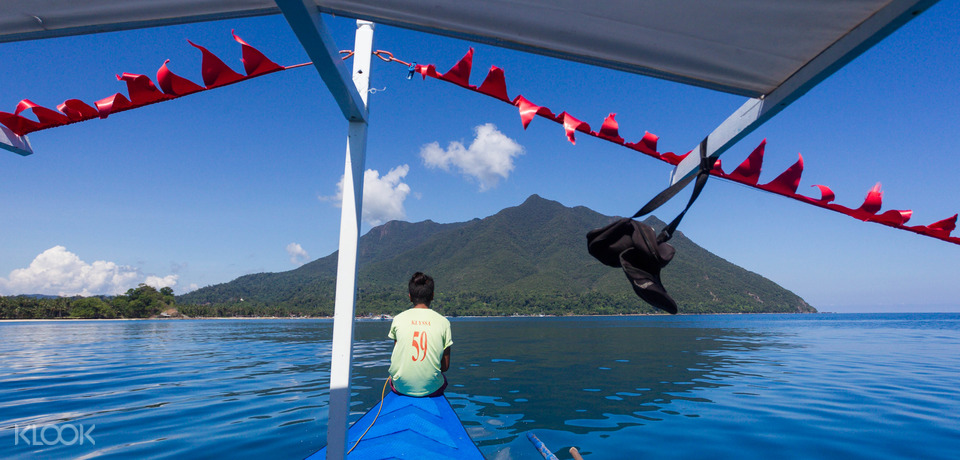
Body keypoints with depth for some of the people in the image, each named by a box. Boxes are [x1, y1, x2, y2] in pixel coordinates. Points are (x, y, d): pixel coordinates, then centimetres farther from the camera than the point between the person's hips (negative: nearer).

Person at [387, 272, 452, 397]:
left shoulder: (398, 319, -3)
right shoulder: (443, 322, -5)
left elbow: (394, 358, 6)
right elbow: (445, 366, -1)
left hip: (401, 387, 1)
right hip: (431, 389, -1)